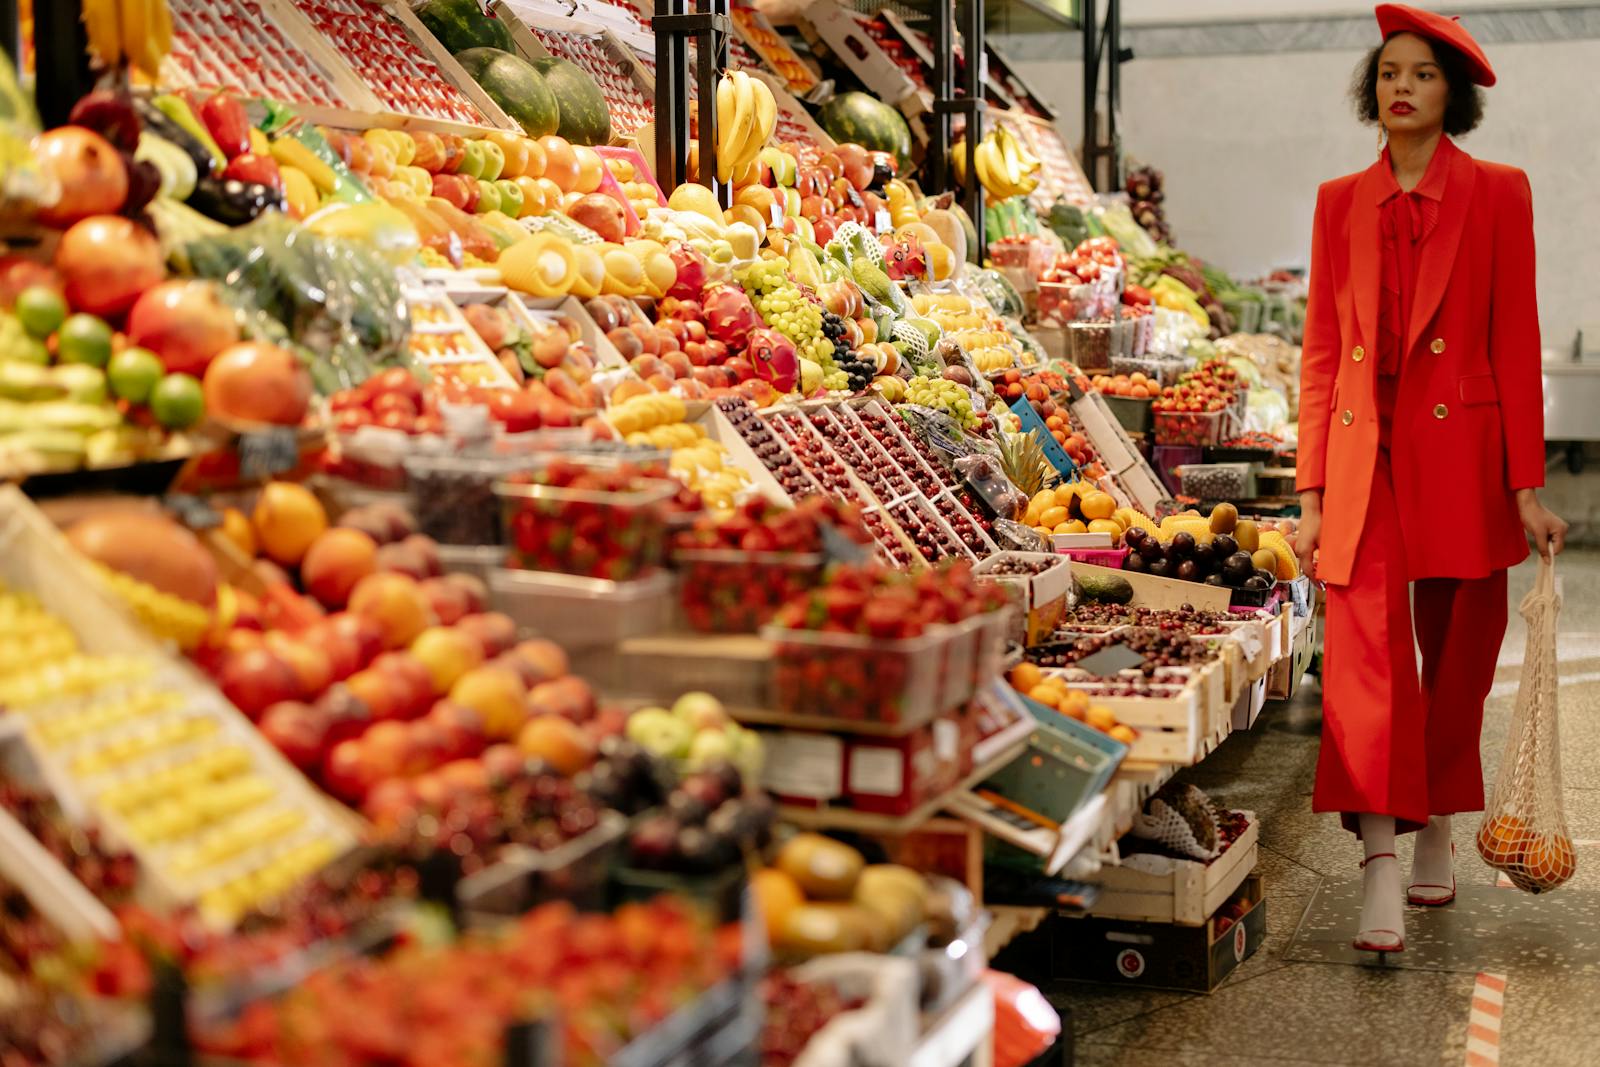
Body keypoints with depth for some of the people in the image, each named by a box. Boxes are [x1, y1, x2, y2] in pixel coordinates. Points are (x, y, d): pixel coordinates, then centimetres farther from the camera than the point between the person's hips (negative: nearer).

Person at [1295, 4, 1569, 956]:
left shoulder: (1496, 194, 3)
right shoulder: (1340, 203, 10)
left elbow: (1516, 343, 0)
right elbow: (1322, 350, 10)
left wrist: (1527, 486, -4)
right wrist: (1312, 492, 5)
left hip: (1461, 452, -1)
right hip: (1364, 455, 1)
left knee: (1455, 661, 9)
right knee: (1364, 652, -12)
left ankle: (1436, 838, 27)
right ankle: (1381, 865, -15)